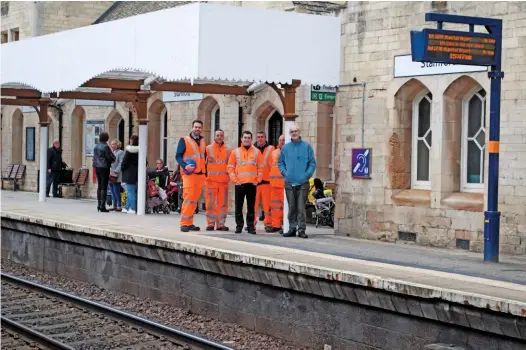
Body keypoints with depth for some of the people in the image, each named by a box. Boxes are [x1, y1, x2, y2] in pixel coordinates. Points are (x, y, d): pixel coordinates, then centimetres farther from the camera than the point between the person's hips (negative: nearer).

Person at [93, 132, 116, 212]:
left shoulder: (96, 147, 8)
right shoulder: (105, 147, -14)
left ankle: (99, 205, 16)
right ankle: (102, 206, -7)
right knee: (104, 187, -5)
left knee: (99, 186, 14)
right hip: (104, 167, -7)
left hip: (97, 167, 7)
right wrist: (113, 159, 8)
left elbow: (94, 157, 14)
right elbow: (109, 157, -11)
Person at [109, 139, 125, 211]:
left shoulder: (120, 153, -5)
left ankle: (119, 206, -5)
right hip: (110, 175, 8)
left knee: (116, 191, -9)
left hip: (116, 176, -8)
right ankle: (114, 206, 13)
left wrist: (115, 172, -20)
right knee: (112, 191, 8)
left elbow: (121, 164, -14)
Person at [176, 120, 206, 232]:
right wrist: (185, 166, -22)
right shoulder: (184, 140, 0)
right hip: (189, 174, -6)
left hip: (200, 175, 6)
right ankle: (184, 224, -10)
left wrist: (205, 171, 16)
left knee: (194, 200, 7)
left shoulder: (202, 141, 17)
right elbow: (178, 156, -5)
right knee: (188, 198, -12)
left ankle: (189, 223, 12)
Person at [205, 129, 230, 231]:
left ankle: (221, 224, 8)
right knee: (210, 202, -4)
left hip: (224, 180, 2)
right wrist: (205, 174, -3)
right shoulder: (208, 149, 4)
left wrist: (230, 175, 5)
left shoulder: (227, 150, 11)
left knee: (222, 203, 2)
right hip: (211, 179, -2)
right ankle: (210, 223, 2)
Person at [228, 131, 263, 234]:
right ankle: (239, 226, 10)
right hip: (239, 184, 0)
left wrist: (257, 180, -1)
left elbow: (260, 168, 7)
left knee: (251, 206, 2)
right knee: (238, 206, 2)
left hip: (252, 184, 0)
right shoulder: (235, 152, 7)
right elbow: (231, 167, 6)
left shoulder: (257, 152, 7)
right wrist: (234, 180, -3)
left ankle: (251, 226, 6)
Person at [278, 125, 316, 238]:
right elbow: (280, 162, 16)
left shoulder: (306, 147, 2)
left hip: (302, 183, -3)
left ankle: (301, 229, -2)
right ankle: (292, 228, 14)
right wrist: (284, 173, 1)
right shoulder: (285, 148, 10)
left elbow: (312, 163, 1)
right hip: (289, 182, 3)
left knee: (301, 208, -6)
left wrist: (307, 174, -9)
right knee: (291, 207, 7)